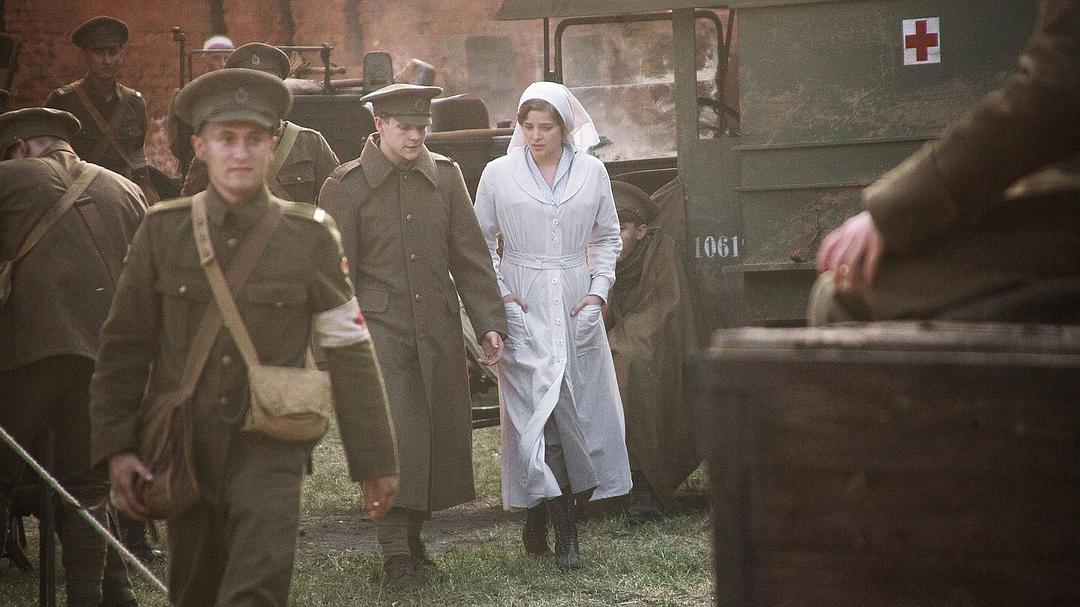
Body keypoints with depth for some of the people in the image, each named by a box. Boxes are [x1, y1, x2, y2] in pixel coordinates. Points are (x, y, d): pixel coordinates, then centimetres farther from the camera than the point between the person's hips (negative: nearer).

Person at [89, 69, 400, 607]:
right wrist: (115, 447, -2)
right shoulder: (162, 230, 0)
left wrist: (375, 461, 2)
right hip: (182, 449, 2)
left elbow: (350, 350, 1)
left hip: (269, 446, -2)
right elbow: (124, 346, 5)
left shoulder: (310, 236, -3)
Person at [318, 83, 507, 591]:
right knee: (393, 434, -12)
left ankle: (414, 535, 22)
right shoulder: (344, 187, -3)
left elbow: (470, 257, 12)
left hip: (438, 330, 4)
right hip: (379, 326, -4)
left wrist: (489, 323, 6)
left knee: (442, 431, 6)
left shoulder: (445, 176, 9)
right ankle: (396, 553, -7)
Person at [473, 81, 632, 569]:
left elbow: (608, 237, 15)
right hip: (523, 309, -2)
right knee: (538, 405, -10)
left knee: (579, 404, 0)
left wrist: (599, 289, 2)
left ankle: (539, 517, 15)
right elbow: (481, 242, 8)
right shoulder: (499, 174, 1)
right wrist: (499, 294, -3)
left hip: (576, 306, 2)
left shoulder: (591, 172, 6)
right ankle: (563, 528, -10)